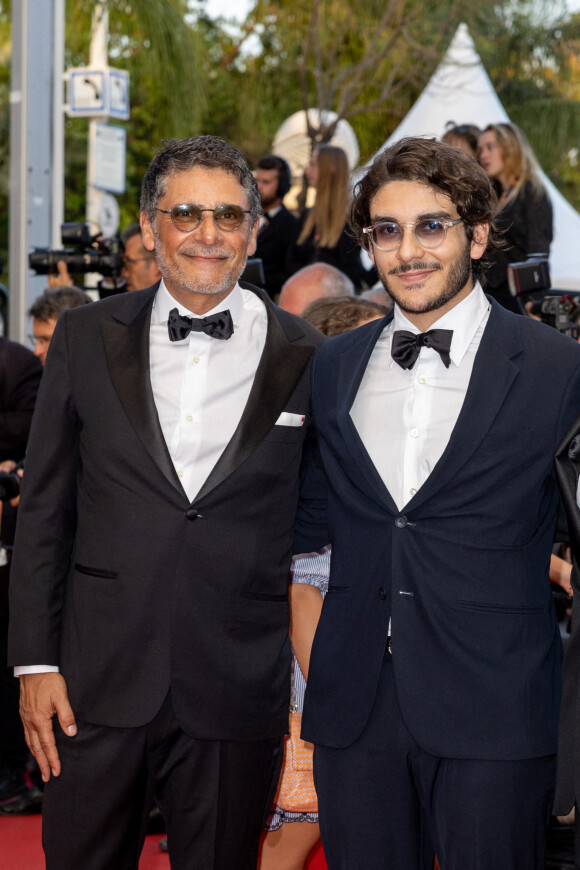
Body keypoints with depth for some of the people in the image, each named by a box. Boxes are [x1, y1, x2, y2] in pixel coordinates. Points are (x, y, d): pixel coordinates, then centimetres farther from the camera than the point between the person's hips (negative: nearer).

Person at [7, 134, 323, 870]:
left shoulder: (307, 360, 2)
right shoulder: (86, 339, 5)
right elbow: (43, 511, 6)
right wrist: (35, 663, 0)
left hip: (238, 697, -1)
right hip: (97, 683, 1)